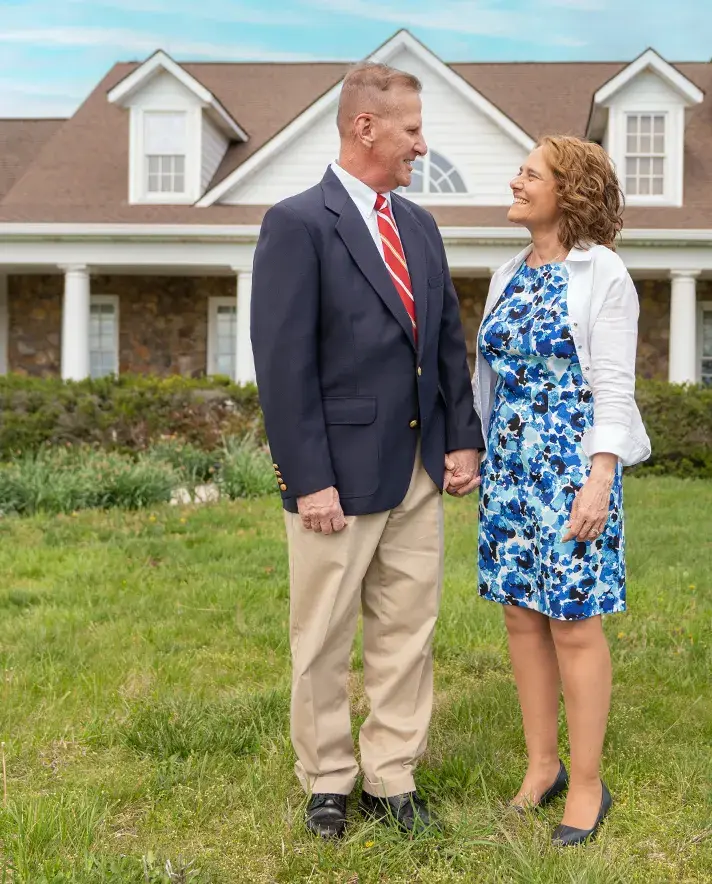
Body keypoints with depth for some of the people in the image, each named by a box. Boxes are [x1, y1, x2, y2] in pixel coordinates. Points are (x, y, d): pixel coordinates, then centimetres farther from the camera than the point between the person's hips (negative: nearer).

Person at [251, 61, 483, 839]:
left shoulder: (419, 225, 11)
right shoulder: (297, 223, -10)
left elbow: (449, 340, 14)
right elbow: (283, 364, -15)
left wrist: (463, 439, 6)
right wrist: (309, 479, -17)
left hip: (419, 470, 7)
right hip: (341, 473, -6)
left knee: (407, 630, 12)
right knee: (323, 641, 9)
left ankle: (391, 779, 26)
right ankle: (327, 781, 26)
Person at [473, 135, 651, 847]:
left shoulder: (601, 273, -7)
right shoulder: (508, 276, 13)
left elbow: (612, 386, -12)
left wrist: (600, 480, -18)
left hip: (571, 464, -6)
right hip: (508, 465, 7)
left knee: (573, 623, -2)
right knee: (522, 615, 9)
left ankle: (587, 785, 11)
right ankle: (542, 767, 22)